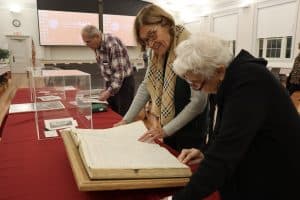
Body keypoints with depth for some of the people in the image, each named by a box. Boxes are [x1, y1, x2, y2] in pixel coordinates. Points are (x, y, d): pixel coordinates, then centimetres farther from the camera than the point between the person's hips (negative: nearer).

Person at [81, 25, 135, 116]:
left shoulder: (113, 44, -24)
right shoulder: (97, 46, 1)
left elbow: (119, 72, -26)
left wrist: (109, 91, -29)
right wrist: (107, 89, 12)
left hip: (124, 82, -8)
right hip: (111, 82, 8)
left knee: (124, 116, -4)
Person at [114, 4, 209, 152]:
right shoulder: (158, 54, 0)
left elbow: (198, 102, -25)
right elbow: (147, 86, 4)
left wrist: (166, 129, -22)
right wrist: (127, 119, -2)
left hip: (190, 131, -7)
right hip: (167, 127, 7)